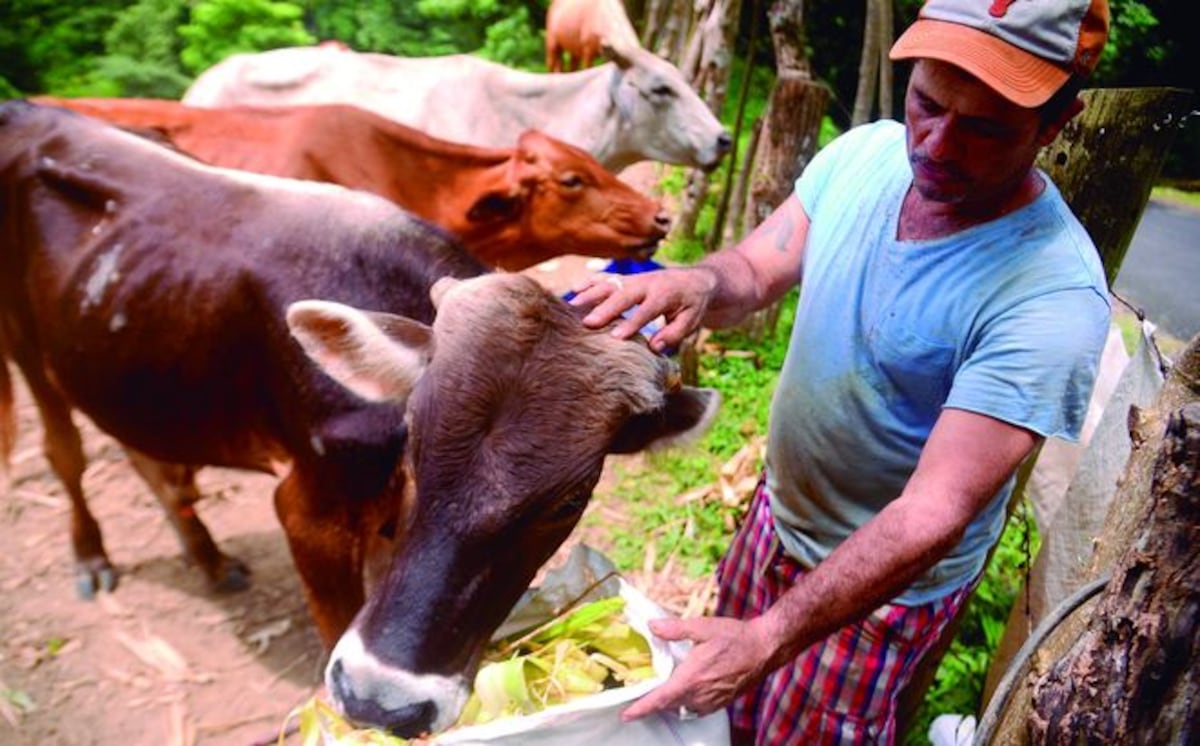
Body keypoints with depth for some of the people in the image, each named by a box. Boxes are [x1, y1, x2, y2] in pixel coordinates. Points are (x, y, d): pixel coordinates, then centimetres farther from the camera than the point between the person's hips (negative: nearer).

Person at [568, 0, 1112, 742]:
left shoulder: (1052, 297, -31)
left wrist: (769, 638, -37)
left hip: (889, 580, -5)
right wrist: (698, 282, -32)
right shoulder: (863, 154, -13)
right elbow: (754, 272, -7)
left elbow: (933, 513, -33)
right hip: (779, 508, 6)